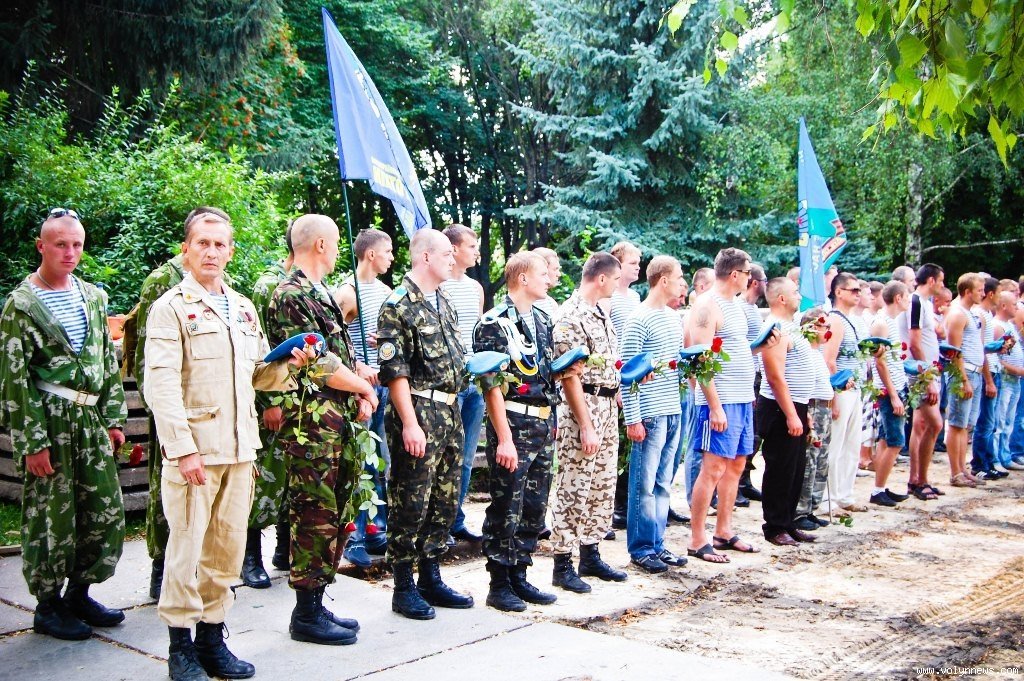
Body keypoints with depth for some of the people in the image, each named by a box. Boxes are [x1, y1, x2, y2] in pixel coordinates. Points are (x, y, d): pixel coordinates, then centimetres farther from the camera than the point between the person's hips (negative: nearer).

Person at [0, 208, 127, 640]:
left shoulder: (92, 297, 11)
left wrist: (114, 418, 9)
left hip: (91, 419, 6)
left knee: (107, 512, 8)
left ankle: (79, 593, 25)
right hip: (49, 423, -6)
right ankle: (48, 607, 18)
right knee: (52, 517, 2)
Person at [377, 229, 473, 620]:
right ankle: (404, 588, 9)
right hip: (418, 411, -8)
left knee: (446, 499, 12)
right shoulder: (398, 305, -10)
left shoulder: (444, 303, 16)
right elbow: (394, 371, -16)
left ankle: (431, 578, 24)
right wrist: (410, 424, -20)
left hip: (450, 412, 9)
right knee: (411, 503, -2)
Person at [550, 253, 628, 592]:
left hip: (607, 410, 10)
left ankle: (590, 555, 25)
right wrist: (586, 426, -21)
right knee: (574, 489, -4)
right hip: (581, 410, -9)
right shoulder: (571, 317, -16)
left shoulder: (600, 314, 13)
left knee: (603, 486, 14)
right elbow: (570, 377, -19)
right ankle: (563, 565, 5)